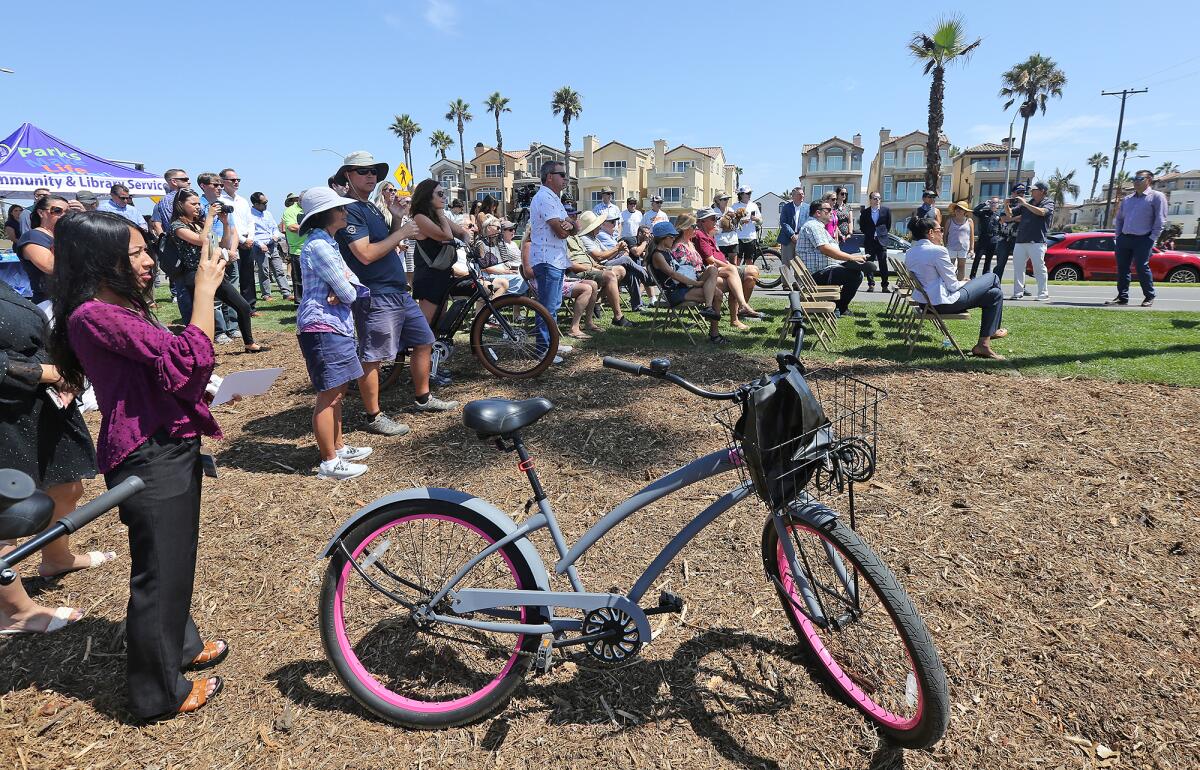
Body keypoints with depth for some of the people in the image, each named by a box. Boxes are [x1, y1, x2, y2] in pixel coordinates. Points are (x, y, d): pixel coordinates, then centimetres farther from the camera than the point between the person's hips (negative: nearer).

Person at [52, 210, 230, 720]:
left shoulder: (123, 309, 13)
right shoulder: (94, 316, -20)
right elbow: (188, 358, -28)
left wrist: (204, 387, 3)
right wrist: (205, 287, -21)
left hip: (171, 449, 10)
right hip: (148, 461, -10)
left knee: (176, 559, 24)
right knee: (158, 572, 4)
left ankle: (179, 647, 44)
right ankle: (159, 692, 22)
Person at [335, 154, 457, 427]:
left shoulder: (371, 208, 17)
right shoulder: (349, 210, -12)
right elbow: (366, 254, -23)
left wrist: (397, 218, 5)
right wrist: (402, 232, -14)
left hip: (399, 292, 10)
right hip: (375, 297, -10)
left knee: (424, 342, 16)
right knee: (372, 358, -1)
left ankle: (423, 398, 29)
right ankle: (374, 417, 9)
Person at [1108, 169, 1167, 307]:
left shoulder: (1156, 197, 0)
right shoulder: (1127, 199, 17)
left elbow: (1160, 220, -5)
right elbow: (1118, 219, 22)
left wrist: (1152, 239, -11)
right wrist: (1118, 236, 10)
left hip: (1143, 240, -5)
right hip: (1124, 239, 6)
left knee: (1142, 267, -7)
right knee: (1122, 268, 3)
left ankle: (1149, 297, 7)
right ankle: (1122, 297, 9)